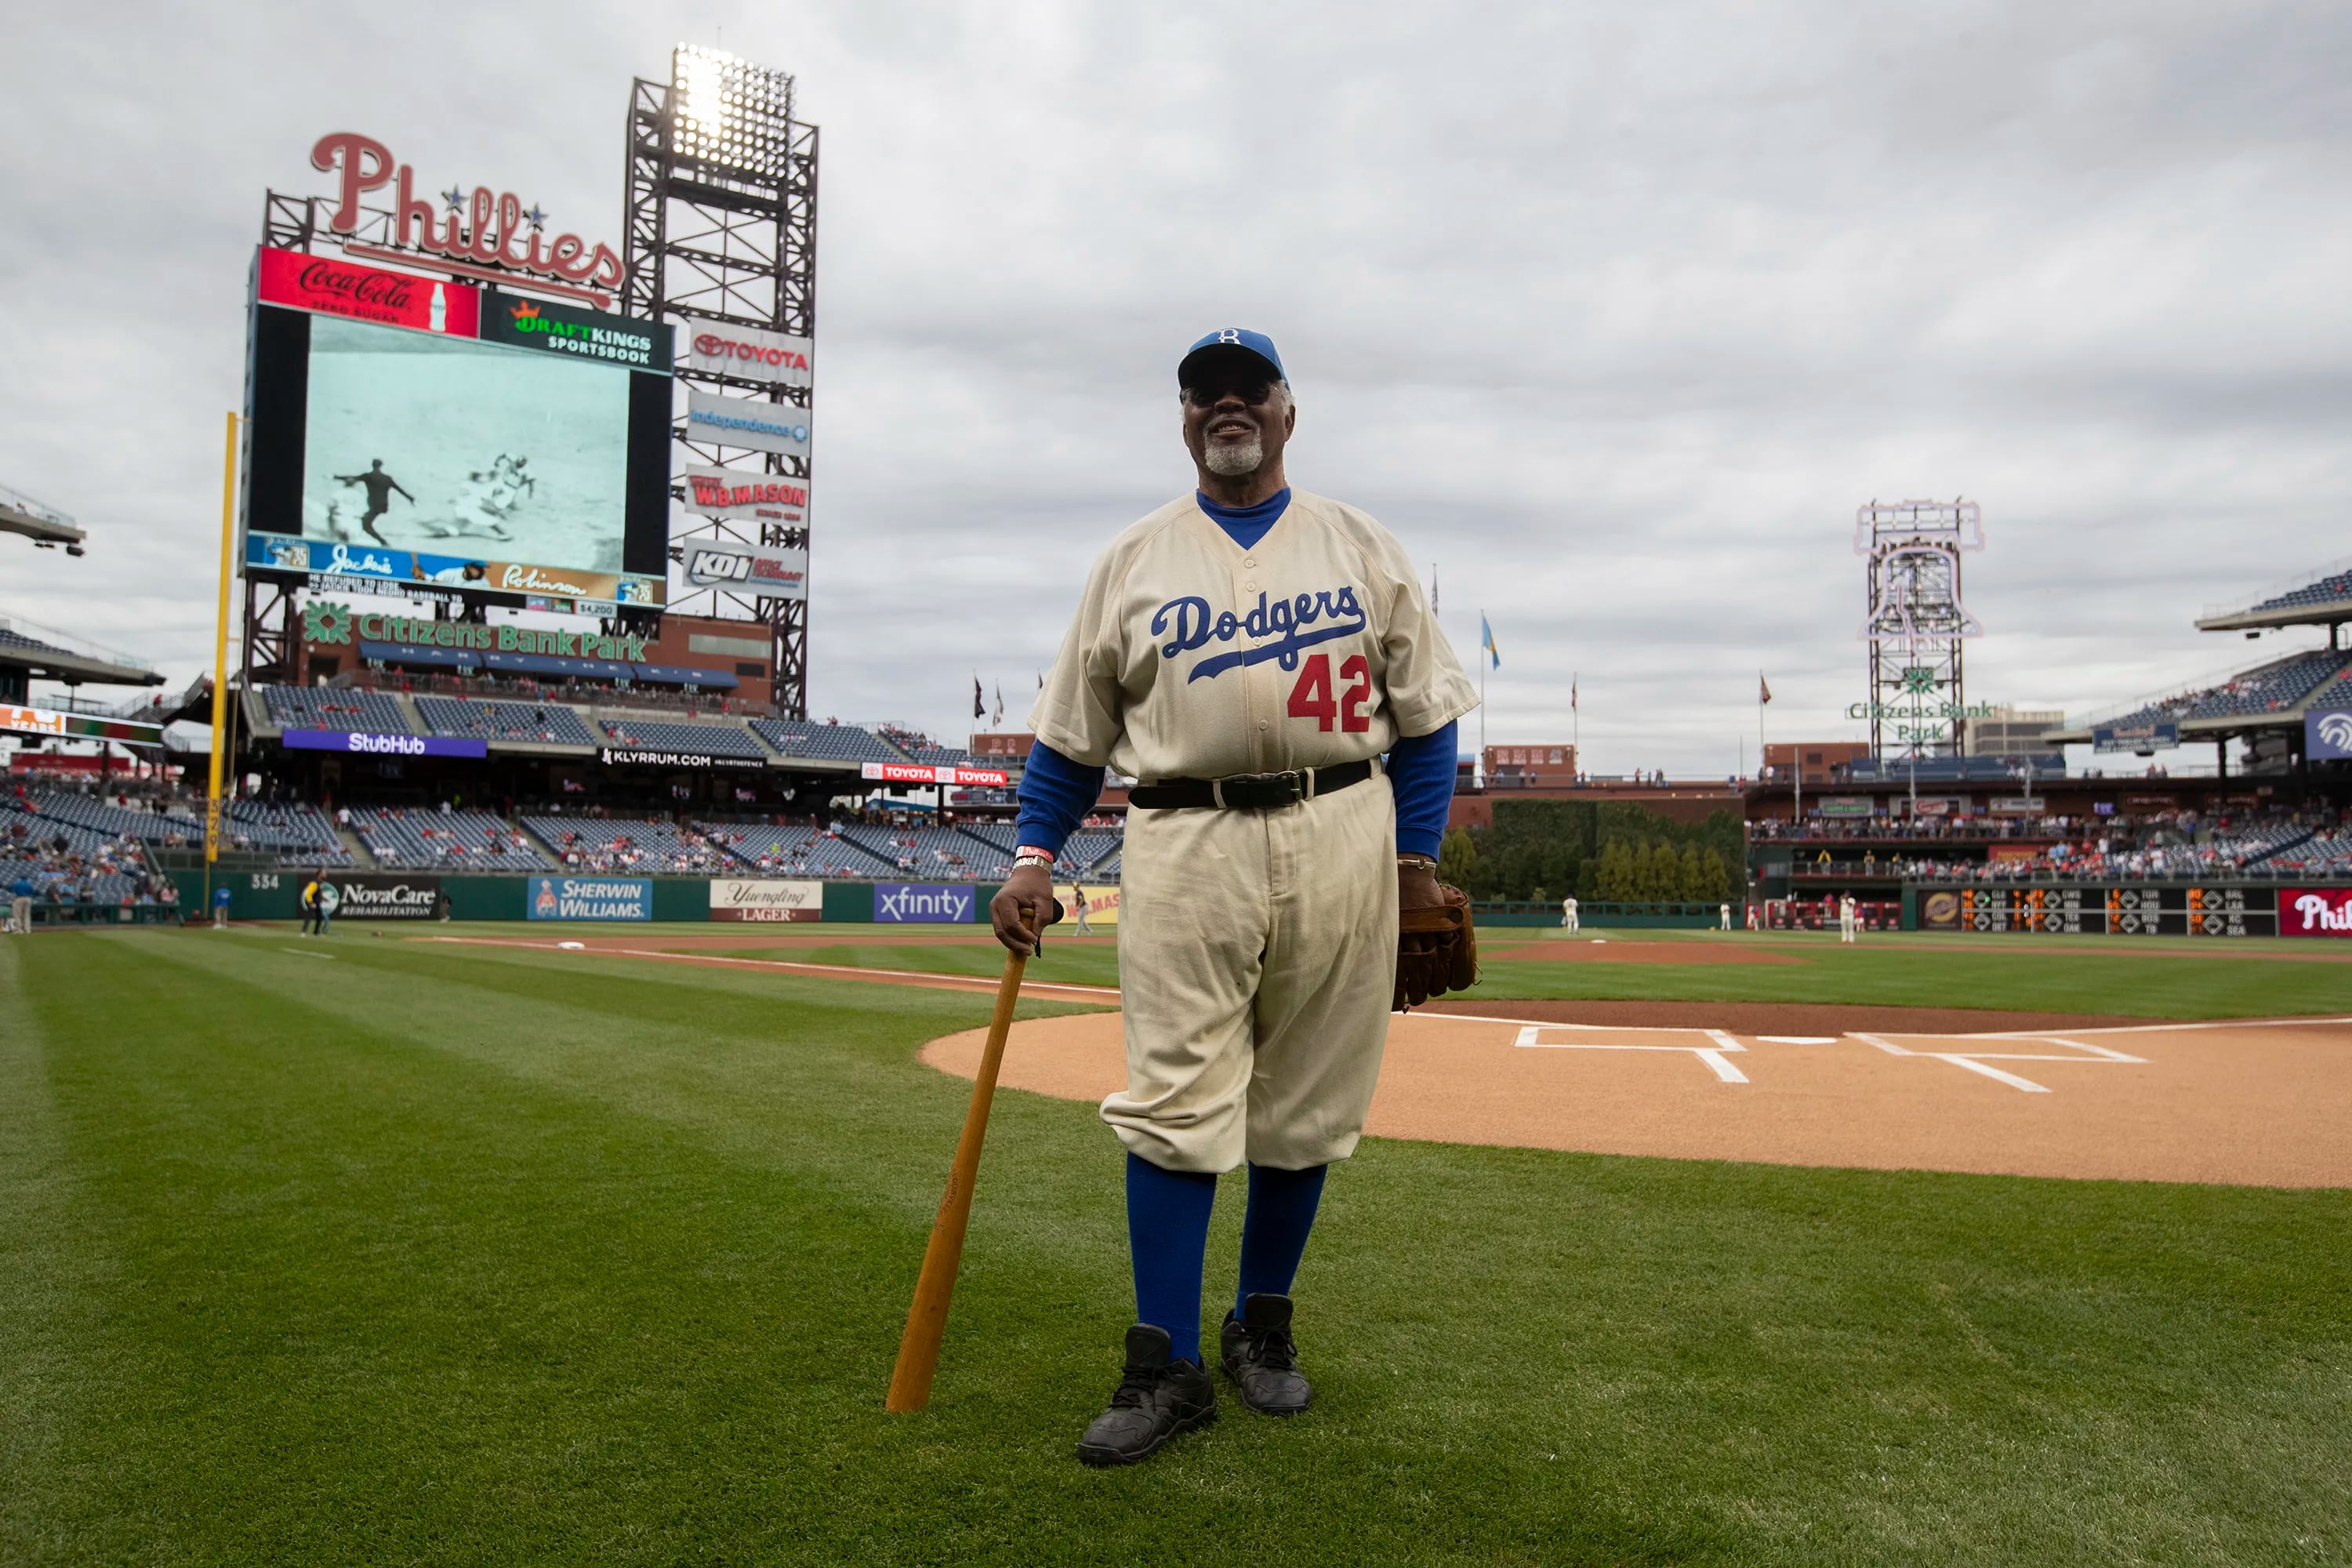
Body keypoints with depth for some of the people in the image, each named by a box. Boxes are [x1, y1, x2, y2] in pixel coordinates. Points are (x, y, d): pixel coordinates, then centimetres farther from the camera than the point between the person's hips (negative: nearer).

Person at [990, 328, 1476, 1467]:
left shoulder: (1364, 549, 13)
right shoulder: (1131, 561, 12)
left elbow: (1423, 712, 11)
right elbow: (1073, 732, 11)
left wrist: (1415, 855, 3)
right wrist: (1034, 859, 1)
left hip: (1338, 838, 1)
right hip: (1184, 842, -1)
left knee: (1306, 1105, 7)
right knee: (1174, 1104, -6)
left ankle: (1262, 1326, 26)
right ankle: (1167, 1365, 5)